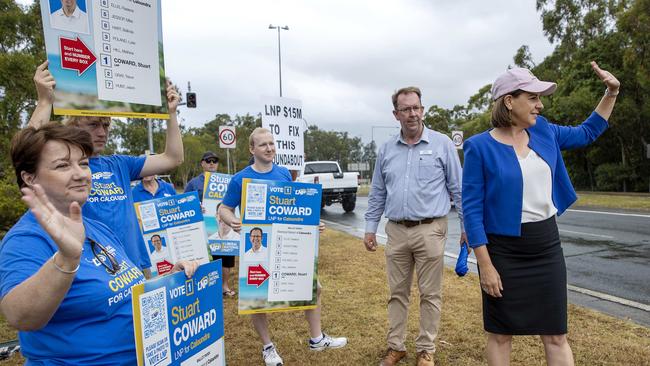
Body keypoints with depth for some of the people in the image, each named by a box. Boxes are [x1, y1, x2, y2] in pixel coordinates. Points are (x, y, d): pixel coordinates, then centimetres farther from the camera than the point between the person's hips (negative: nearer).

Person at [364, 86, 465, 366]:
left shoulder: (442, 144, -1)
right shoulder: (386, 150, 8)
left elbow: (458, 189, 1)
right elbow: (377, 194, 13)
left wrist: (466, 226, -1)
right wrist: (370, 228, 11)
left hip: (430, 230, -3)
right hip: (396, 231, 3)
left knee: (430, 294, 7)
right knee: (397, 292, 12)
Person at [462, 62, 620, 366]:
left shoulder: (543, 132, 4)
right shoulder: (480, 146, -12)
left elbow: (586, 133, 26)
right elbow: (472, 209, -13)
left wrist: (611, 93, 15)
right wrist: (486, 265, -16)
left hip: (547, 245, 5)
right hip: (504, 251, -5)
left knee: (556, 335, 12)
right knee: (500, 335, 11)